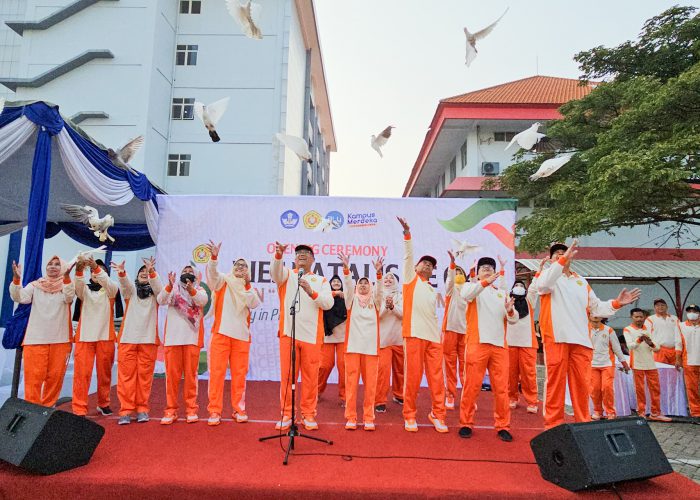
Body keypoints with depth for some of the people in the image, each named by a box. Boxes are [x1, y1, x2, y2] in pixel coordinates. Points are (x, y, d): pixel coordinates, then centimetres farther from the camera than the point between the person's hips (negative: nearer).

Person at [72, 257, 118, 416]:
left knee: (105, 372, 7)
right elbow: (77, 286, -13)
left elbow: (108, 283, -16)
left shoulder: (111, 289, 7)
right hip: (84, 336, 0)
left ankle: (103, 404, 23)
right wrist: (79, 270, -33)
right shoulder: (85, 289, 11)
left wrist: (97, 268, -34)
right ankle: (79, 409, -2)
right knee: (82, 372, -6)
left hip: (105, 336, 0)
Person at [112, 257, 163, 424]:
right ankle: (126, 410, 3)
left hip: (148, 338, 0)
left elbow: (158, 286, -13)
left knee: (145, 374, 1)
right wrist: (121, 272, -35)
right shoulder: (131, 289, 12)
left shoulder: (154, 292, 11)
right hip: (127, 337, 0)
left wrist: (152, 271, -33)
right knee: (126, 374, -2)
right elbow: (125, 283, -11)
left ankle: (142, 409, 9)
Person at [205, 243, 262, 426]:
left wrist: (247, 284, -9)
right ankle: (214, 411, 3)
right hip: (221, 332, -2)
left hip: (242, 335, 2)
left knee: (239, 373, 6)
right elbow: (212, 273, -13)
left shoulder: (250, 288, 16)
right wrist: (214, 256, -31)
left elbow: (254, 304, -3)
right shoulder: (224, 281, 9)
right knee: (217, 371, -4)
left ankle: (239, 409, 16)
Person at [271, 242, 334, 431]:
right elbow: (275, 271, -11)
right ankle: (286, 414, 13)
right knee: (287, 375, 3)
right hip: (288, 332, 0)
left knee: (310, 376, 4)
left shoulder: (321, 280, 13)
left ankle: (308, 415, 15)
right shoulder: (287, 275, 13)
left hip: (312, 335, 0)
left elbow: (328, 303, -2)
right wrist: (278, 254, -31)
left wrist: (312, 292, -18)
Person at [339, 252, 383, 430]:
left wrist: (378, 273, -23)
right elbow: (348, 285, -6)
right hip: (353, 345, -1)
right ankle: (351, 417, 7)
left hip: (371, 346, 1)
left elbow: (379, 289, -6)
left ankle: (368, 417, 11)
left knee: (370, 382, 1)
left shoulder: (375, 301, 13)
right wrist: (346, 268, -23)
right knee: (352, 381, -2)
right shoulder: (352, 299, 11)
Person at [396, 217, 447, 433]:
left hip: (433, 336, 5)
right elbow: (408, 255, -1)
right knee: (412, 375, -4)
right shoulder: (410, 278, 13)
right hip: (415, 333, -5)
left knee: (436, 376, 3)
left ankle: (437, 414, 15)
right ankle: (409, 415, 8)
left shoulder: (433, 290, 27)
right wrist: (407, 233, -12)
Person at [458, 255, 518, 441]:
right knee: (472, 385, -2)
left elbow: (513, 320, 14)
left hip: (500, 345, 4)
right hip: (478, 343, -4)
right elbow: (466, 294, -16)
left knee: (501, 388, 4)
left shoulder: (502, 293, 22)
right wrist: (486, 282, -26)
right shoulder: (471, 287, 10)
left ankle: (502, 426, 14)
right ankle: (466, 423, 9)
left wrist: (510, 311, -8)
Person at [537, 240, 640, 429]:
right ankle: (553, 425, 2)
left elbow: (596, 307, 23)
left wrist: (616, 303, 6)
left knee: (581, 384, 6)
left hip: (581, 340, 5)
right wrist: (563, 260, -26)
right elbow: (543, 285, -18)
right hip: (557, 338, -5)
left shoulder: (581, 282, 25)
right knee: (555, 383, -4)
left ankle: (583, 423, 15)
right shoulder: (549, 275, 9)